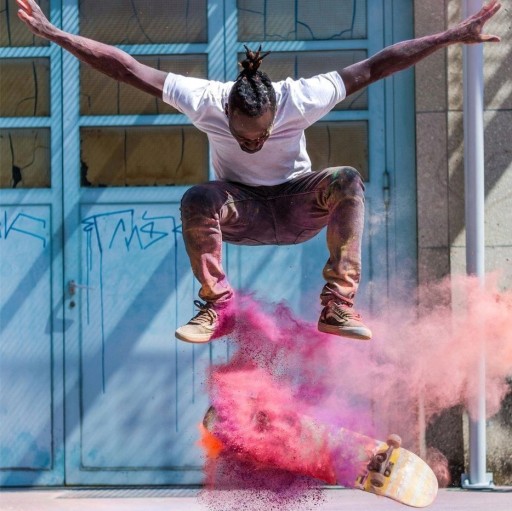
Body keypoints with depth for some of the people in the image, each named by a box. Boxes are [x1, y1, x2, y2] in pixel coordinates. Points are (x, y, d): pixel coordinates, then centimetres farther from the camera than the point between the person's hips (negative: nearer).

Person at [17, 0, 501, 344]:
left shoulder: (300, 100, -27)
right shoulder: (205, 102, -26)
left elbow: (375, 66, -24)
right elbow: (126, 68, -27)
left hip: (296, 207, 1)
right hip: (239, 211, 0)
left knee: (347, 180, -31)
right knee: (196, 200, -35)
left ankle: (338, 304, -28)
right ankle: (215, 303, -19)